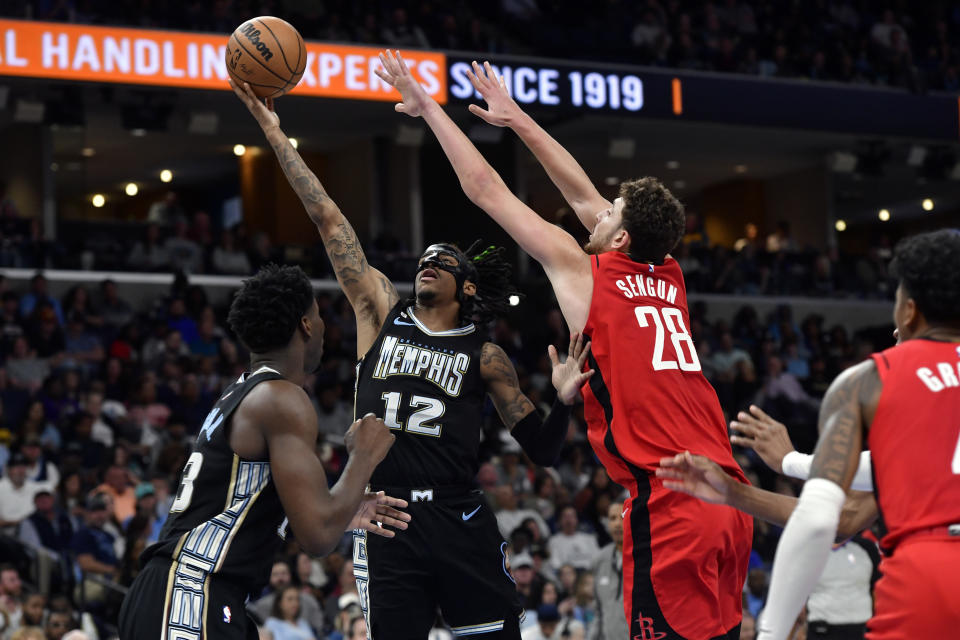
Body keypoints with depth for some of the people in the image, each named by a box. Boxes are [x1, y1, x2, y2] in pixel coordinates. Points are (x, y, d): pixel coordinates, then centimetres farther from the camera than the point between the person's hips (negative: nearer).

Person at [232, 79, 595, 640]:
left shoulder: (485, 357, 8)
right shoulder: (383, 314, 12)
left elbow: (542, 451, 9)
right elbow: (328, 219, 10)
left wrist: (564, 402, -12)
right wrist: (275, 134, 10)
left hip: (459, 520, -1)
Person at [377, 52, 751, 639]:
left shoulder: (588, 275, 1)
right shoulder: (670, 281, 18)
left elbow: (486, 189, 7)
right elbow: (583, 195, 30)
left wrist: (428, 106, 16)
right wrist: (517, 118, 38)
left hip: (668, 508, -7)